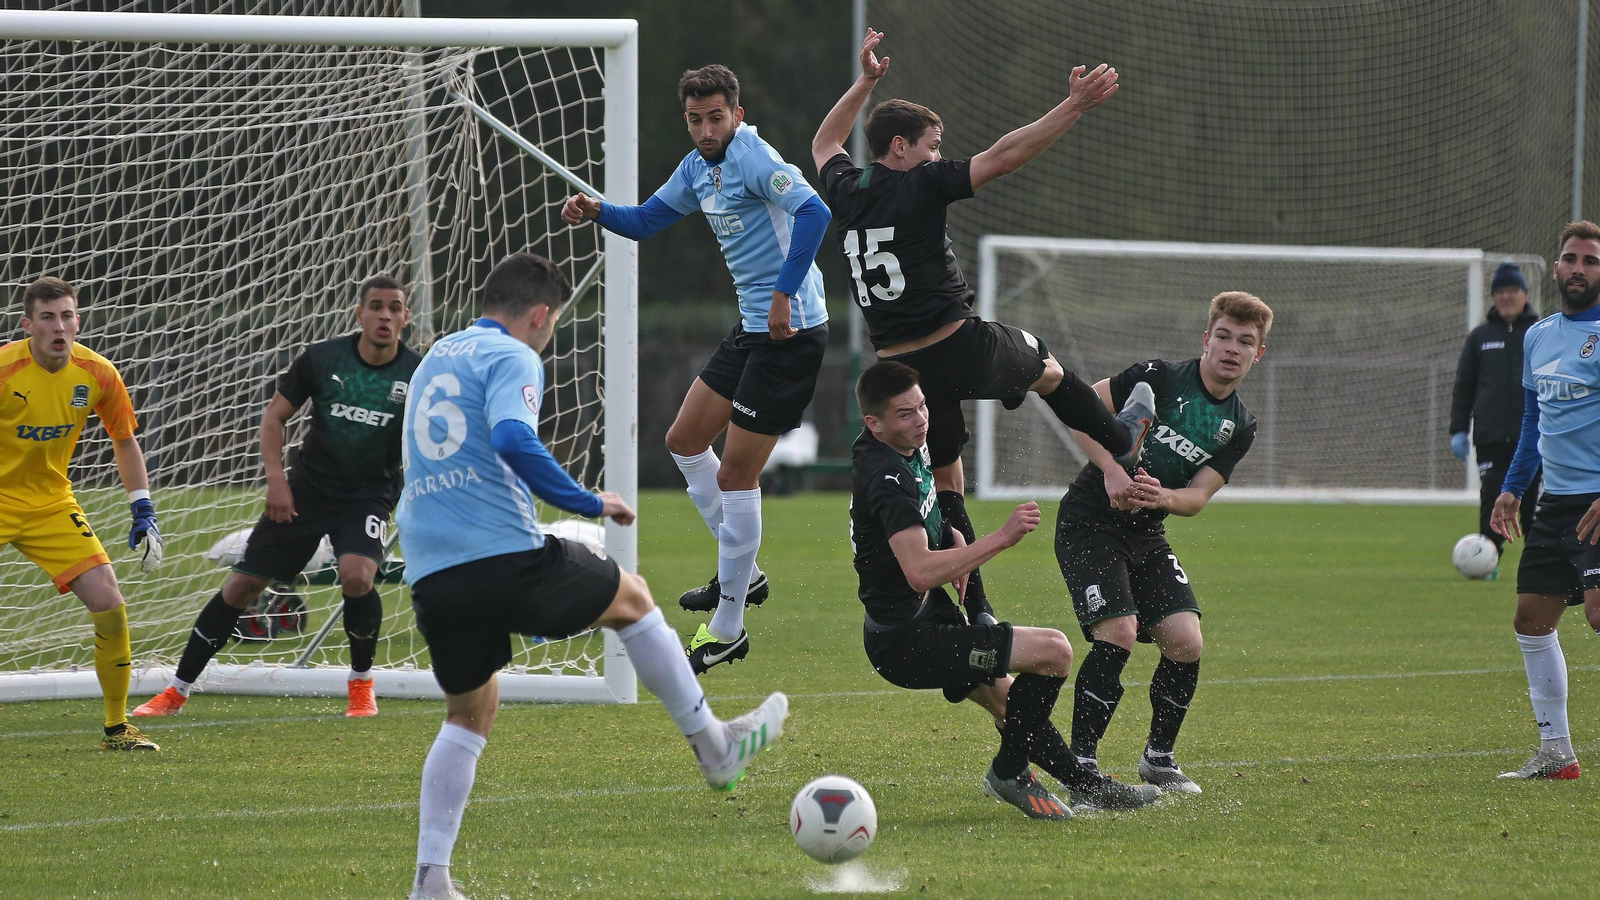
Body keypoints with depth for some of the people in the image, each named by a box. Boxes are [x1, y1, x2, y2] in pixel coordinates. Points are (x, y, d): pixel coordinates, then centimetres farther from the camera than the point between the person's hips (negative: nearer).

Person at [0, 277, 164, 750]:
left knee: (110, 607, -6)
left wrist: (144, 513, 3)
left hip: (52, 505, 4)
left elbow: (125, 442, 8)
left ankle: (117, 727, 9)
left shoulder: (97, 374, -7)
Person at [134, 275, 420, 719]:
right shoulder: (322, 358, -5)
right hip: (306, 492, 2)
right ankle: (176, 692, 13)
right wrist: (276, 478, -9)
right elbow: (274, 416, 3)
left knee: (356, 575, -30)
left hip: (369, 495, -2)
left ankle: (361, 684, -4)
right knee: (241, 585, 0)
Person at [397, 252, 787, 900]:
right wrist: (590, 503, -13)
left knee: (470, 711, 21)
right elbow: (512, 441, -23)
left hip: (430, 579, 7)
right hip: (504, 558, -7)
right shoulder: (513, 358, -3)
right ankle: (714, 747, 26)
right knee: (630, 598, 18)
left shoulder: (437, 356, 23)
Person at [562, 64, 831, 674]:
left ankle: (727, 630, 5)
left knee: (735, 475, -5)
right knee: (685, 441, 19)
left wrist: (785, 294, -36)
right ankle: (742, 573, 29)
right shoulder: (699, 168, 10)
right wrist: (597, 211, 2)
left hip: (790, 333, -10)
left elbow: (813, 212, -32)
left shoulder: (752, 158, -18)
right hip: (751, 328, 10)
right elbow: (645, 221, 22)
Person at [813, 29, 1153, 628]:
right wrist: (1073, 108, -15)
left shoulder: (844, 191, 5)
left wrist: (866, 81, 34)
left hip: (901, 368, 5)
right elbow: (1003, 157, -18)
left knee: (944, 483, 14)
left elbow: (825, 144, 29)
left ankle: (976, 612, 8)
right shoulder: (918, 188, -13)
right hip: (960, 348, -5)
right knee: (1043, 363, 27)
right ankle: (1120, 440, 45)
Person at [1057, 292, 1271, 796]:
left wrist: (1163, 498, -23)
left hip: (1147, 536, 6)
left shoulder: (1239, 427, 4)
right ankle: (1080, 763, -11)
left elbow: (1198, 497, -1)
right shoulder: (1161, 378, -13)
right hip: (1088, 523, -6)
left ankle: (1159, 757, 15)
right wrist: (1111, 471, -23)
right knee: (1118, 633, -21)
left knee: (1185, 641, -6)